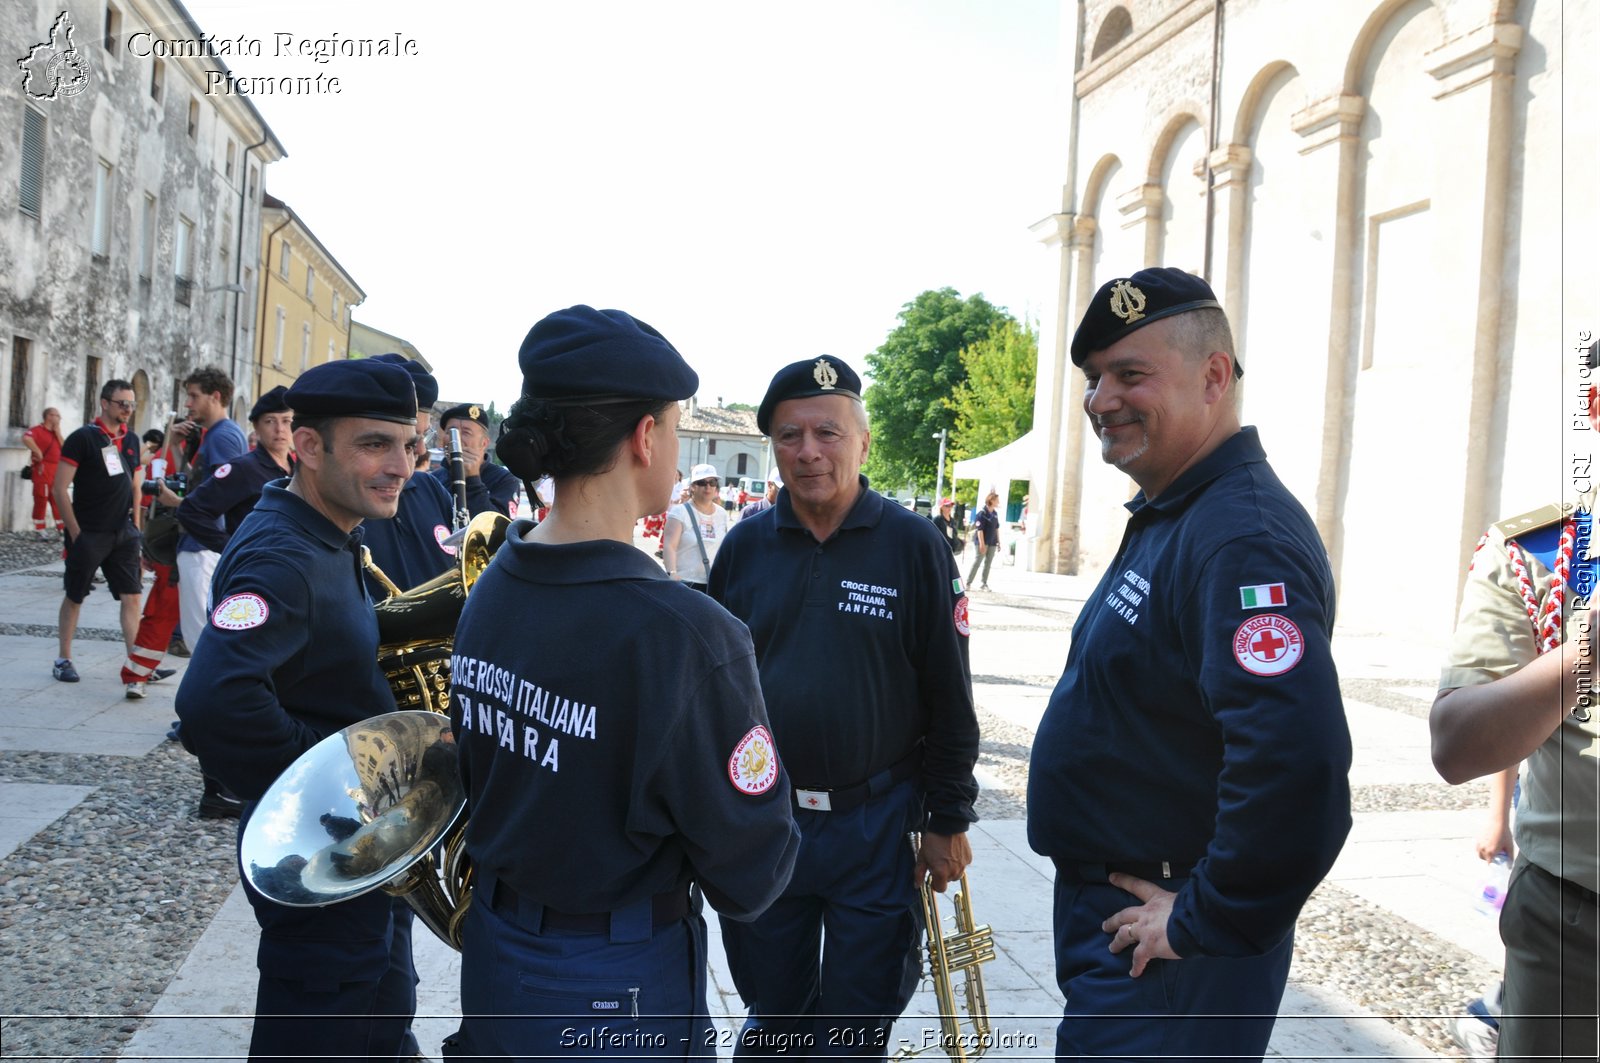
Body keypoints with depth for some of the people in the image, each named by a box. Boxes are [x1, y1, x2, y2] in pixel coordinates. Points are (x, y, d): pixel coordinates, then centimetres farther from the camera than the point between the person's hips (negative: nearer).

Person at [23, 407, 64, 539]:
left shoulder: (55, 432, 20)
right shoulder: (38, 430, -8)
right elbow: (26, 438, -27)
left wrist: (58, 433, 2)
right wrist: (38, 452, -21)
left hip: (56, 471, 8)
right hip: (42, 469, -8)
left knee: (57, 500, 10)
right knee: (41, 500, -4)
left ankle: (62, 527, 14)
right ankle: (39, 530, 1)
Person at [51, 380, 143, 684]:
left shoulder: (131, 441, 10)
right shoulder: (82, 438, -9)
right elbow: (60, 489, -11)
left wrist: (134, 527, 12)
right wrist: (75, 532, -12)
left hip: (122, 533, 5)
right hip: (88, 534, -5)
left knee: (132, 597, 1)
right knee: (74, 597, 6)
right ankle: (63, 660, 18)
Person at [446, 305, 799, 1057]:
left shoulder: (486, 592, -5)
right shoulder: (684, 634, -27)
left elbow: (485, 778, 6)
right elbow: (749, 882, -19)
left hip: (494, 962, 6)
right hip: (616, 995, -6)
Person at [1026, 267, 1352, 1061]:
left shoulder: (1243, 537, -24)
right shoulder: (1166, 516, 9)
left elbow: (1295, 763, -36)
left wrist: (1207, 922, -24)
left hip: (1162, 964, -10)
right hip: (1106, 911, 10)